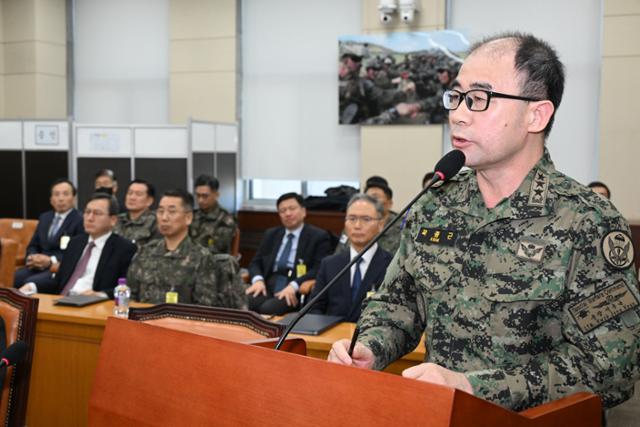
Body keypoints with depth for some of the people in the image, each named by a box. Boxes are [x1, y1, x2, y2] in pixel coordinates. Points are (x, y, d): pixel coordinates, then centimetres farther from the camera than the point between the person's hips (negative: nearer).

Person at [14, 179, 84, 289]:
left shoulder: (81, 220, -3)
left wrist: (51, 261, -19)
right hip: (39, 266, 6)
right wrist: (32, 257, -3)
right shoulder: (44, 217, 20)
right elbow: (33, 246, 21)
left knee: (30, 283, -31)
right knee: (14, 278, -23)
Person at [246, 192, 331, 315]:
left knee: (267, 309, -33)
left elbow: (319, 269, -7)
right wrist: (258, 280, -7)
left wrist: (294, 286, -22)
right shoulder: (271, 234, 20)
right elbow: (255, 262, 17)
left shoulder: (318, 236, 4)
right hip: (268, 287, 4)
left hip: (295, 292, -4)